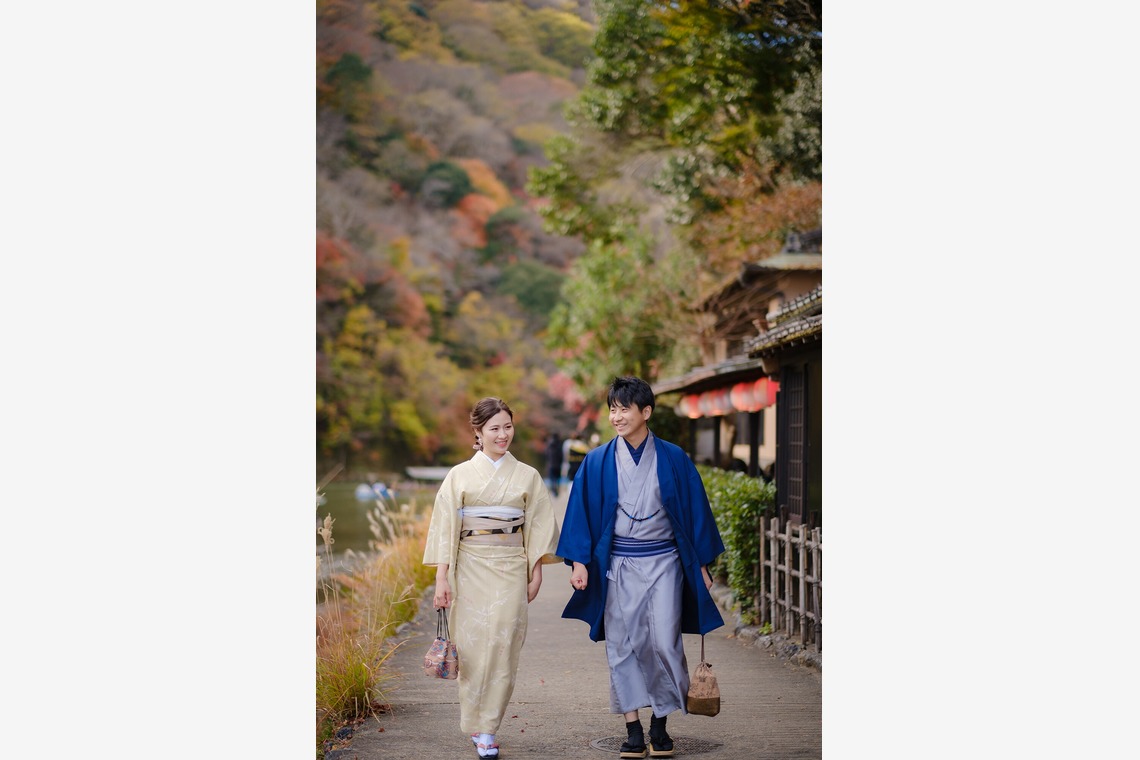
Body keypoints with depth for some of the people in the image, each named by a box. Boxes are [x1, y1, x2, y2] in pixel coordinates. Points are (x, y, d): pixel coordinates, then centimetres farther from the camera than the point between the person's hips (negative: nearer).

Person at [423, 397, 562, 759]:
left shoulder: (527, 477, 7)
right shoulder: (460, 475, 3)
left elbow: (538, 528, 9)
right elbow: (446, 528, 1)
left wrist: (536, 574, 2)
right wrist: (442, 578, -4)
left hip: (510, 571, 1)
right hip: (471, 571, 0)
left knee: (502, 649, -5)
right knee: (473, 647, -2)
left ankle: (486, 729, 2)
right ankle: (477, 727, 10)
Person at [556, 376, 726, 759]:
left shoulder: (673, 459, 1)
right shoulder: (598, 463, 2)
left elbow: (695, 511, 5)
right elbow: (582, 513, 5)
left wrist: (702, 565, 4)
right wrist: (579, 562, -3)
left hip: (663, 563, -1)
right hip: (617, 566, 1)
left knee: (664, 643, -8)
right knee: (623, 646, 1)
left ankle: (660, 722, 10)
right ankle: (633, 729, 8)